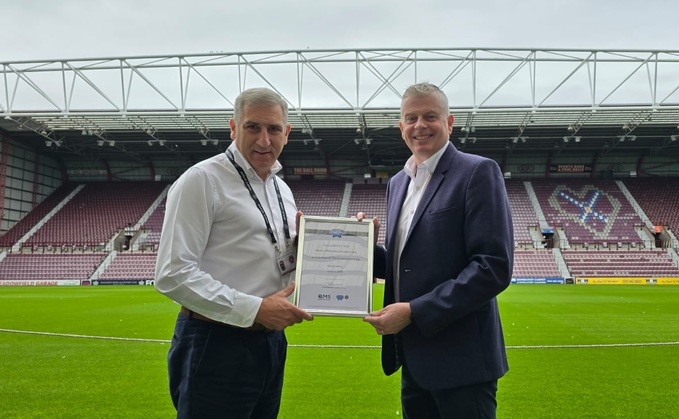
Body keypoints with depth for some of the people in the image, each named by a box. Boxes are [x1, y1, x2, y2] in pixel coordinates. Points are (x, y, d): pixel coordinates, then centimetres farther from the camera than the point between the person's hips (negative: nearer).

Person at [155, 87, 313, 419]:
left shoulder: (282, 189, 11)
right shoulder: (202, 180, -12)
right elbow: (173, 274, -19)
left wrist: (300, 242, -2)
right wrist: (255, 309, -21)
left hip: (270, 342, 8)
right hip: (216, 347, -7)